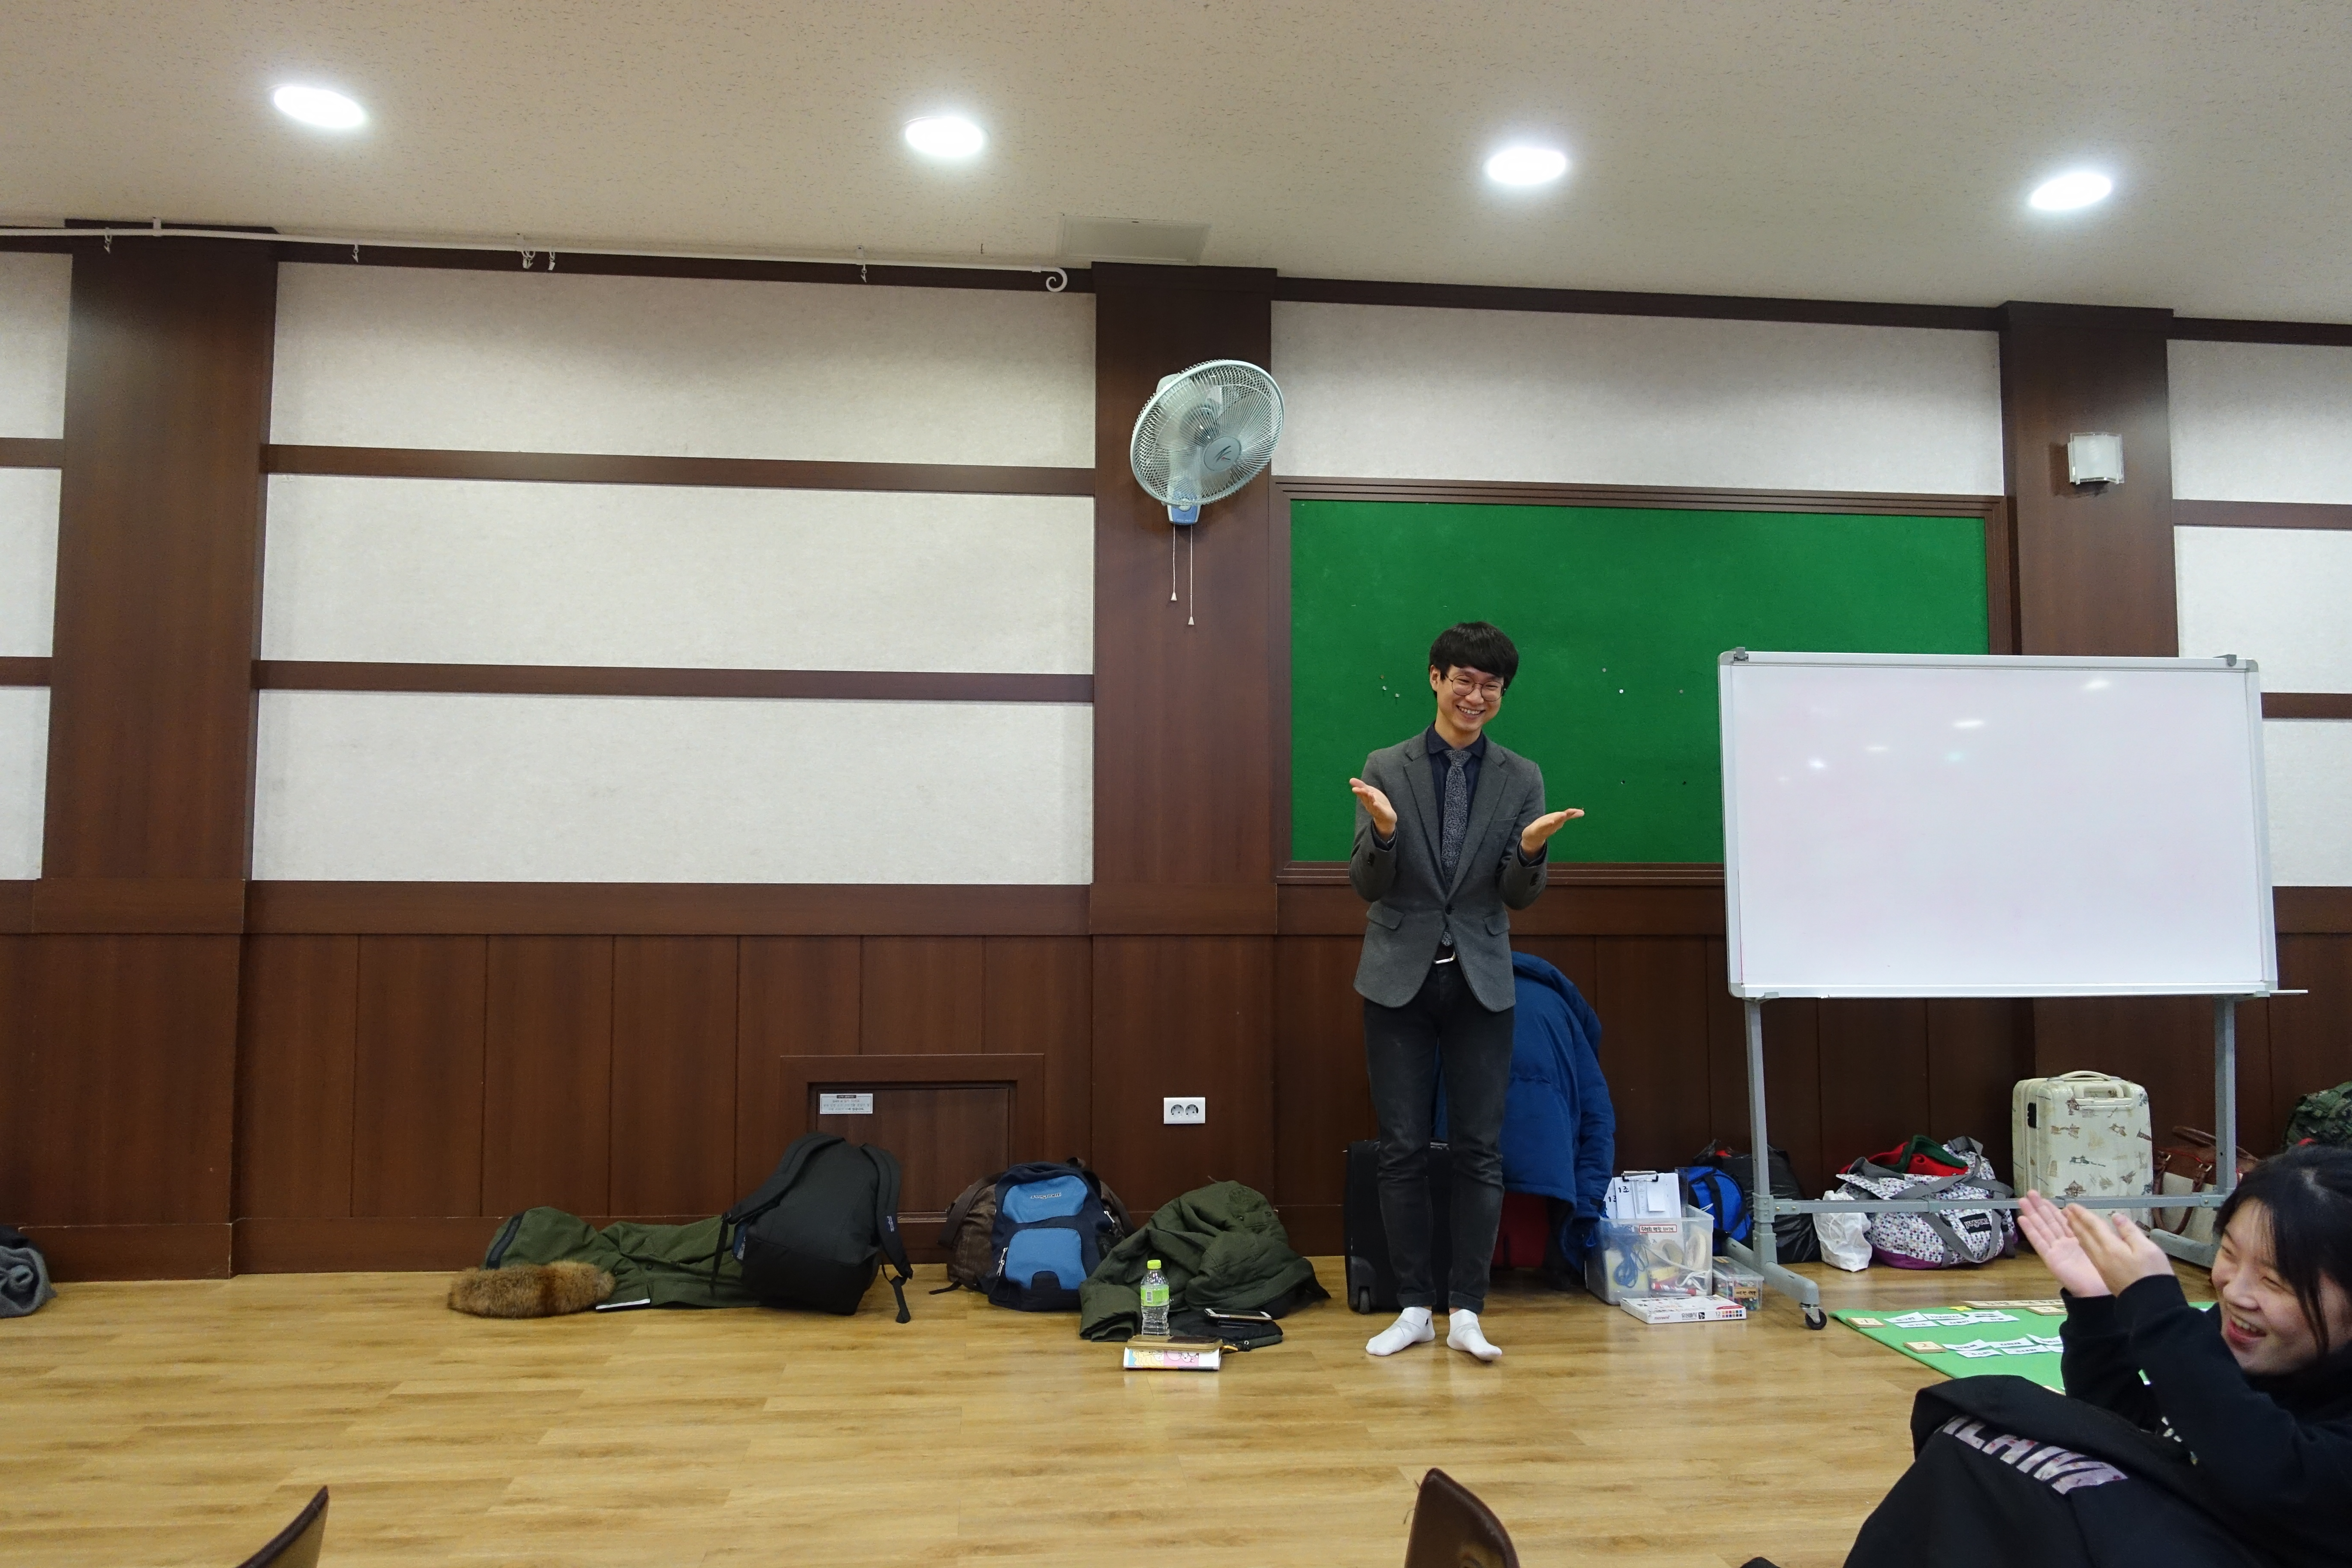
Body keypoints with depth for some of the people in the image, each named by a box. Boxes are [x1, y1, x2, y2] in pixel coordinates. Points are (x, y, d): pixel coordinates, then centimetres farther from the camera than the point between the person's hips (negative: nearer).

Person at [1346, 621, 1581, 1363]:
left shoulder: (1521, 778, 3)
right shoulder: (1385, 769, 0)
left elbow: (1521, 897, 1)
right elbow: (1367, 886, -3)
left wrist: (1531, 851, -21)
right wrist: (1383, 833, -23)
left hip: (1480, 982, 1)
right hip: (1400, 978, -1)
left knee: (1480, 1149, 3)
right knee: (1402, 1149, 4)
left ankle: (1465, 1311, 14)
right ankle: (1414, 1307, 16)